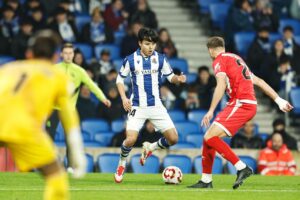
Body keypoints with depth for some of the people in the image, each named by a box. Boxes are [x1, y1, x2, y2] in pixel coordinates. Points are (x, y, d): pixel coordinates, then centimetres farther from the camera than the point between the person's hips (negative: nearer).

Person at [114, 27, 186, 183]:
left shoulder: (160, 59, 1)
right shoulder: (131, 60, -4)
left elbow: (170, 77, 9)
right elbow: (120, 79, 6)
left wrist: (178, 79, -14)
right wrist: (124, 98, -8)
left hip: (156, 106, 3)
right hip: (137, 107, -2)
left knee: (173, 138, -5)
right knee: (130, 140, -18)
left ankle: (150, 149, 25)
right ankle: (121, 166, 11)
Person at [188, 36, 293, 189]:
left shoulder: (219, 60, -1)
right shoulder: (236, 59, 26)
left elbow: (221, 85, -18)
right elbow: (258, 81, 26)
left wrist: (211, 111, -22)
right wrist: (279, 100, 26)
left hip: (241, 104, -9)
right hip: (250, 104, 9)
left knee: (210, 137, -17)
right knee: (209, 138, 11)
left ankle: (242, 168, -20)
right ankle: (206, 181, 13)